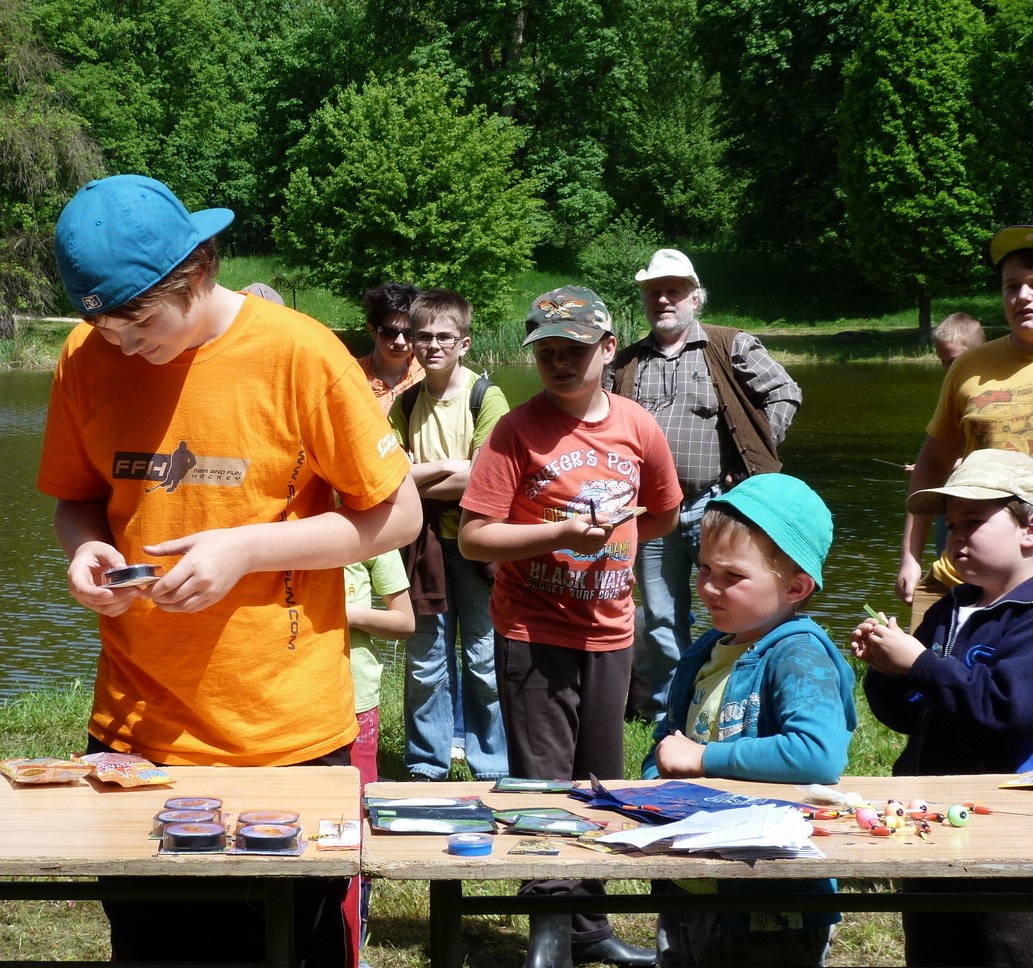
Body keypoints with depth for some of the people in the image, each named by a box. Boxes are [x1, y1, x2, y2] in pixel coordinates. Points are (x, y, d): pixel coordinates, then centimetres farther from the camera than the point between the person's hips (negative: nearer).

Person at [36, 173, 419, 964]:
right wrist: (85, 548, -8)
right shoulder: (87, 357, 0)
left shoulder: (299, 352, -11)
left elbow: (396, 516, -6)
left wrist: (245, 549, -16)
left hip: (284, 735, -3)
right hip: (135, 731, 3)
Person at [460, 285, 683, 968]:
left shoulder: (638, 428, 2)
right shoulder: (518, 431, -10)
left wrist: (608, 539, 6)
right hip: (534, 635, -4)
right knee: (544, 783, 0)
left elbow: (664, 516, 18)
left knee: (601, 781, 12)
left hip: (609, 632, 4)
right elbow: (474, 538, -14)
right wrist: (558, 534, -23)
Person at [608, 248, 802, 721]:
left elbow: (784, 394, 1)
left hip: (716, 504, -3)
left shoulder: (730, 348, 1)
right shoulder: (627, 363, 12)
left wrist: (754, 457, -3)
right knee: (661, 622, 10)